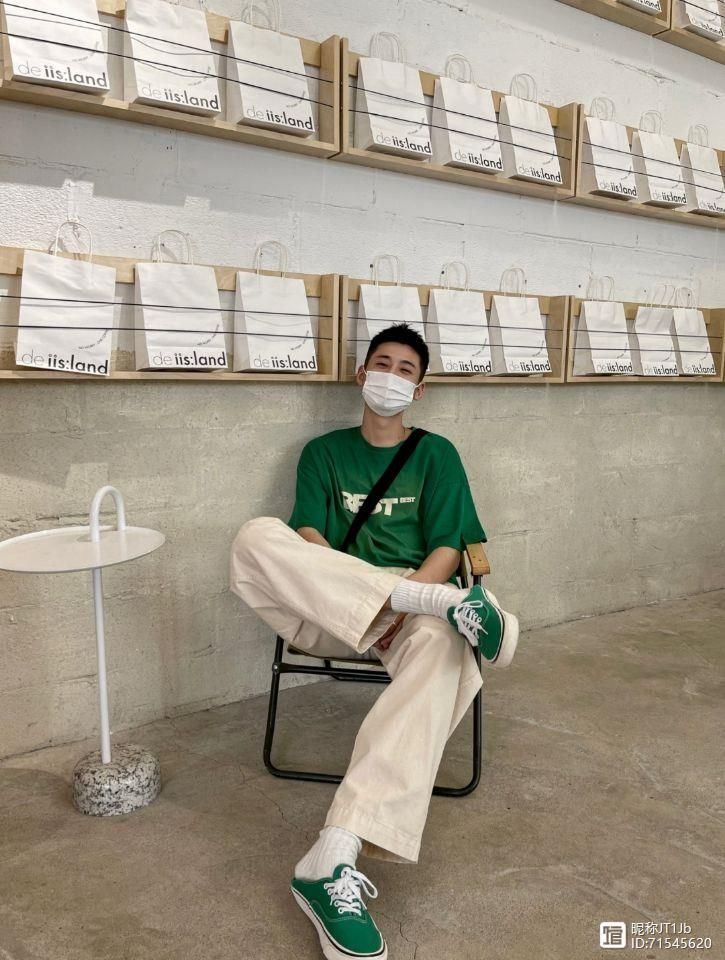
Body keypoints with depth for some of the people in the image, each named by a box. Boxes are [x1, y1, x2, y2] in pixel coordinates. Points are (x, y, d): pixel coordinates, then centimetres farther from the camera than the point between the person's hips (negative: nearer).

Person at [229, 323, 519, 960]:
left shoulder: (436, 454, 15)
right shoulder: (324, 452, 17)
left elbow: (449, 549, 3)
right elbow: (308, 542, 2)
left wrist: (396, 607, -17)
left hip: (411, 608, -1)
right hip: (328, 609, 1)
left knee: (440, 642, -39)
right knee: (257, 537, -28)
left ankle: (334, 860, -45)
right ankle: (449, 601, -31)